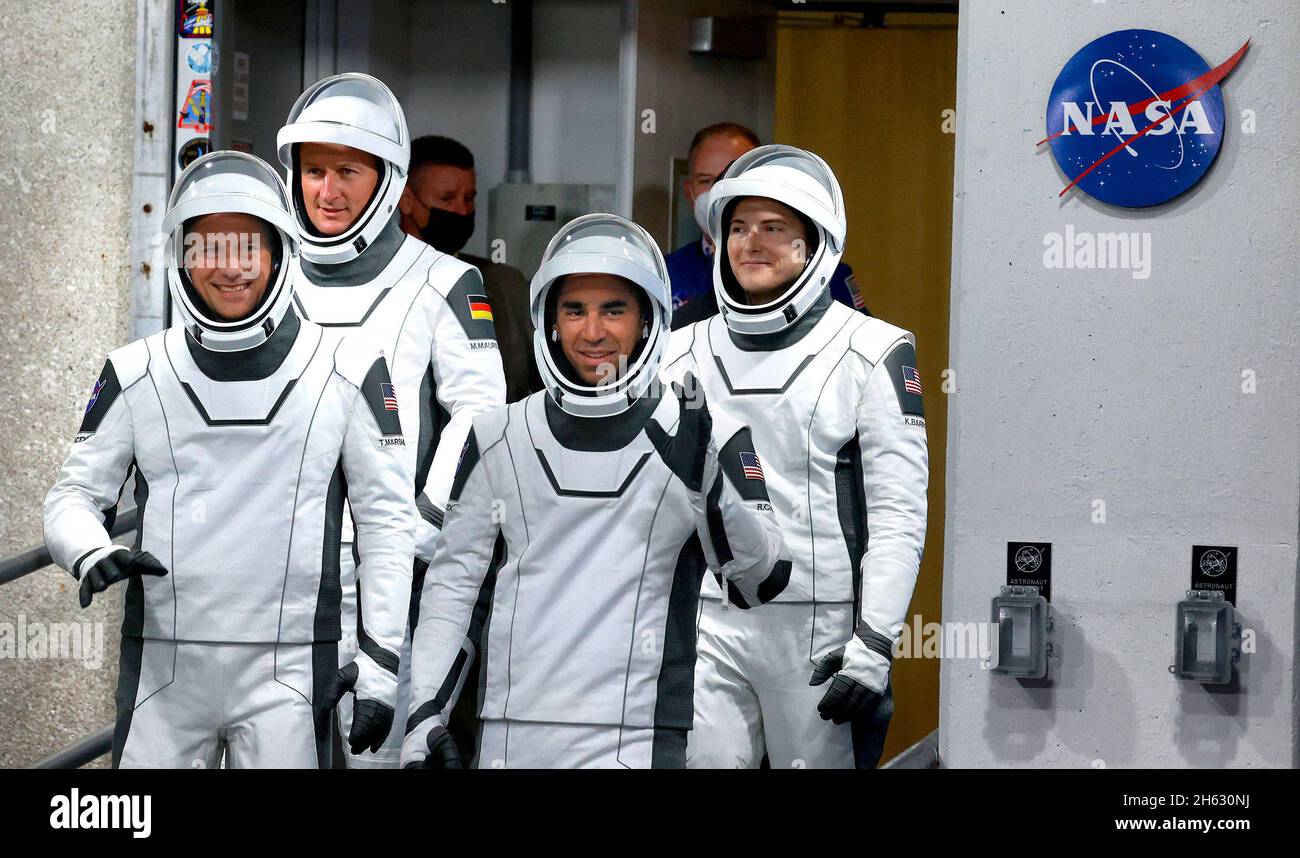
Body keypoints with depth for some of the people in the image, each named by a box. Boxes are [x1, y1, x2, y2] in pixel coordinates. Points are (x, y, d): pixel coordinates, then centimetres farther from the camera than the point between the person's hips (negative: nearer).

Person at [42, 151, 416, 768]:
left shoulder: (348, 373, 3)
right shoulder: (136, 375, 7)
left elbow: (387, 521, 4)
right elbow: (75, 496, 10)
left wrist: (382, 662, -2)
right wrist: (91, 556, -14)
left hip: (289, 674, -1)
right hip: (162, 670, 1)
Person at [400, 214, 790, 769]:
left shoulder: (708, 437, 1)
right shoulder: (499, 439, 10)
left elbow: (762, 582, -7)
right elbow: (453, 577, 14)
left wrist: (705, 481, -22)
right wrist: (425, 713, 8)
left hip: (634, 740, -3)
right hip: (510, 737, 3)